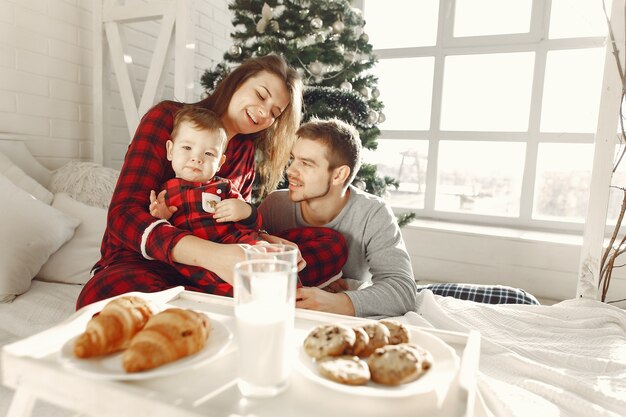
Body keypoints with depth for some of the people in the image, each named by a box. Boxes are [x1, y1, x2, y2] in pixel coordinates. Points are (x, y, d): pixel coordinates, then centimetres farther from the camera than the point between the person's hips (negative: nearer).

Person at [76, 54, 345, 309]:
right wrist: (211, 254, -34)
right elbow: (123, 214, -18)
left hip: (203, 268, 5)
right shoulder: (167, 118, -6)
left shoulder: (247, 150, 11)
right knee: (105, 295, -42)